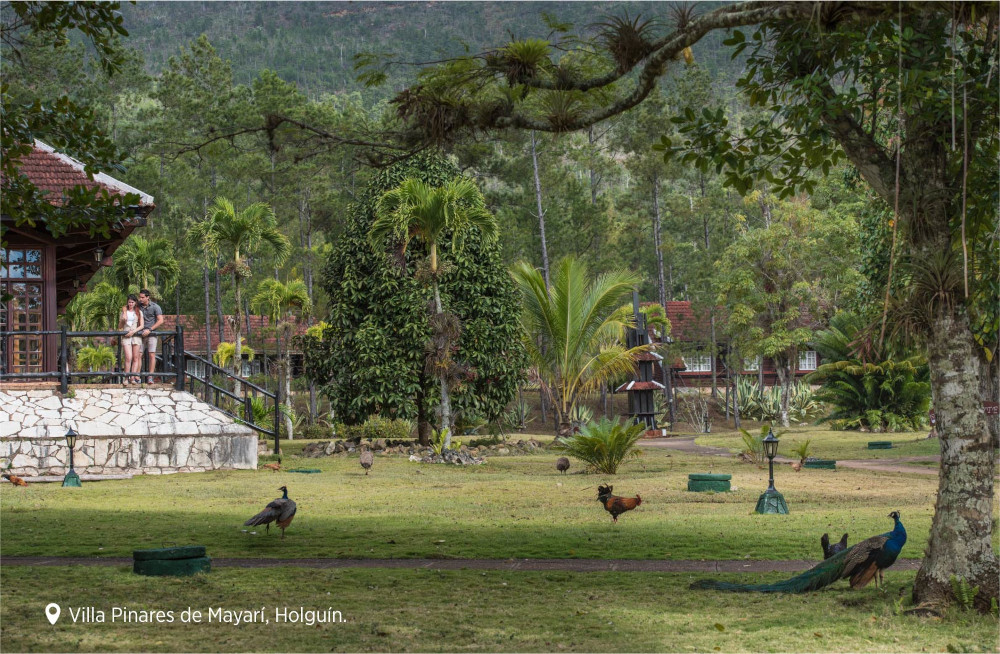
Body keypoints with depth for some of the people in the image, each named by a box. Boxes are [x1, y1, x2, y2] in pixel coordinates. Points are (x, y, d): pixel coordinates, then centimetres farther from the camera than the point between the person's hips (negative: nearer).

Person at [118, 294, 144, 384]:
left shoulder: (139, 312, 11)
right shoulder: (123, 312, 13)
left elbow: (141, 326, 5)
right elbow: (119, 327, 14)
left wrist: (133, 331, -9)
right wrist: (122, 321, -6)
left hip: (136, 335, 1)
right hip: (126, 336, -1)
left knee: (136, 358, -3)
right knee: (128, 358, -14)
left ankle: (133, 378, -2)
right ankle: (126, 378, -12)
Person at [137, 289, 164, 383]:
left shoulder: (155, 307, -4)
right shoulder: (138, 306, 6)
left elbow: (160, 321, -8)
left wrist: (149, 329, -14)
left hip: (151, 334, -3)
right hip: (141, 334, 3)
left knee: (152, 355, -9)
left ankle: (151, 377, -8)